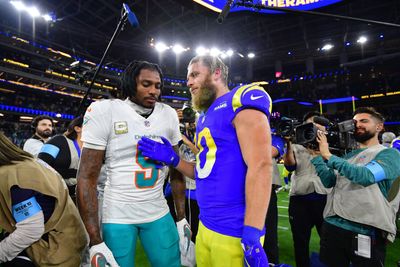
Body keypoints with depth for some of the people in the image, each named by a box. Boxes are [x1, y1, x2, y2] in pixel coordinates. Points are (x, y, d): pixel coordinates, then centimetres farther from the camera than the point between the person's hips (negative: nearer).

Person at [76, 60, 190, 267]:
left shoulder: (169, 115, 0)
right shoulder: (104, 111, -11)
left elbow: (176, 170, 6)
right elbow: (87, 177, -11)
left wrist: (181, 217, 5)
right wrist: (95, 241, -13)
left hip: (159, 213, 3)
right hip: (118, 217, -3)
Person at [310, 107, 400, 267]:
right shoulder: (348, 156, 15)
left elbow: (365, 176, -22)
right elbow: (329, 181, 6)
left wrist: (327, 155, -21)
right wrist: (316, 155, -2)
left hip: (366, 232, -5)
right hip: (332, 226, 5)